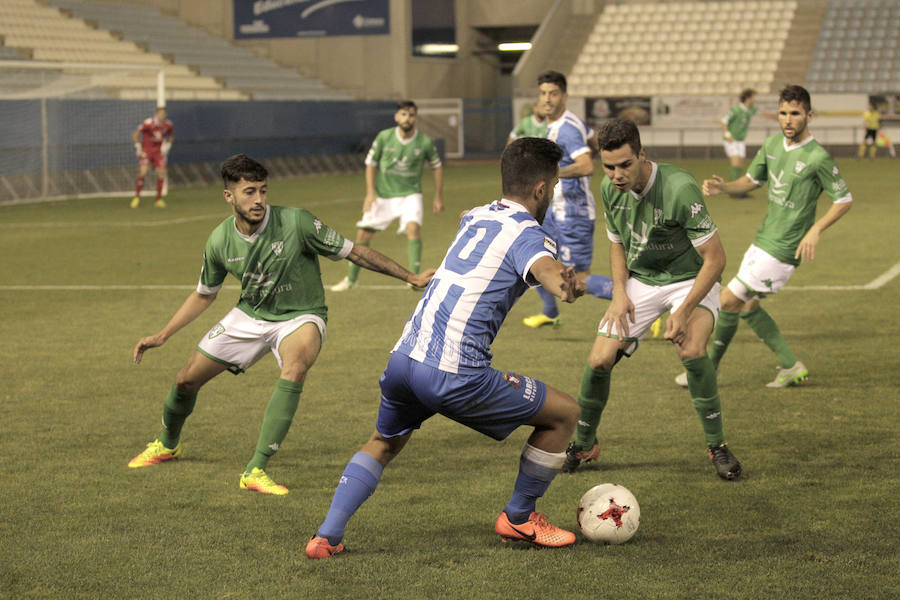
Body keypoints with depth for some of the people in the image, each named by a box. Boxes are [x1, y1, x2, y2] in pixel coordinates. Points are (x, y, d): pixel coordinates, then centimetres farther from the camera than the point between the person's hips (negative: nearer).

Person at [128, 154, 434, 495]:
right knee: (186, 380, 5)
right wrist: (162, 336, 4)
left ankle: (256, 470, -33)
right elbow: (204, 295, 8)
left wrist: (411, 277, -16)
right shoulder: (220, 241, -11)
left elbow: (353, 252, -15)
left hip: (299, 316, -4)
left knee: (295, 367, -37)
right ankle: (167, 444, 40)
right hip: (250, 315, 4)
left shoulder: (296, 223, -24)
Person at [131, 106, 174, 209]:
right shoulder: (148, 123, -19)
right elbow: (135, 135, -9)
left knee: (161, 173, -7)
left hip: (159, 150, 4)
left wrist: (167, 146, 3)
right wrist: (138, 148, -12)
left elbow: (171, 136, 17)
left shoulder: (168, 124, -5)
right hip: (146, 149, -4)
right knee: (143, 171, -19)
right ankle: (136, 196, -6)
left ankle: (159, 199, 4)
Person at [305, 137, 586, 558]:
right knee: (563, 413, 8)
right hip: (455, 376, -7)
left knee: (383, 443, 32)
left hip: (404, 355, 7)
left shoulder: (476, 217, 19)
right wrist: (563, 286, -49)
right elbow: (542, 267, -31)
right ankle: (518, 518, 23)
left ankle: (327, 536, 16)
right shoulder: (527, 235, -4)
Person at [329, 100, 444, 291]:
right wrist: (370, 192, -7)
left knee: (413, 228, -27)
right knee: (363, 234, 1)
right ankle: (351, 278, 20)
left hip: (410, 194, -1)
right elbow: (371, 163, 3)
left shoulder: (425, 142, -9)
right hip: (382, 195, 1)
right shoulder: (384, 137, -8)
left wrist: (438, 197, 8)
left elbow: (437, 166, 7)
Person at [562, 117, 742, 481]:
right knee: (599, 360, -7)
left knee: (691, 350, -32)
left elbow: (715, 258, -24)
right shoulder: (610, 189, -8)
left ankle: (716, 445, -13)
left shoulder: (679, 189, -29)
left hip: (691, 280, -5)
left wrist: (684, 311, -30)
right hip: (639, 281, 5)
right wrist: (620, 293, -5)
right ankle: (583, 445, 19)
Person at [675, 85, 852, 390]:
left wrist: (815, 230, -22)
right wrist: (722, 187, -3)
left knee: (729, 301, -6)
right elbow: (751, 179, 17)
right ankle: (790, 366, 23)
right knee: (746, 306, 13)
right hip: (762, 240, 8)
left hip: (783, 250, -8)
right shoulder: (772, 144, 4)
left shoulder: (818, 158, -17)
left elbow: (844, 200, -10)